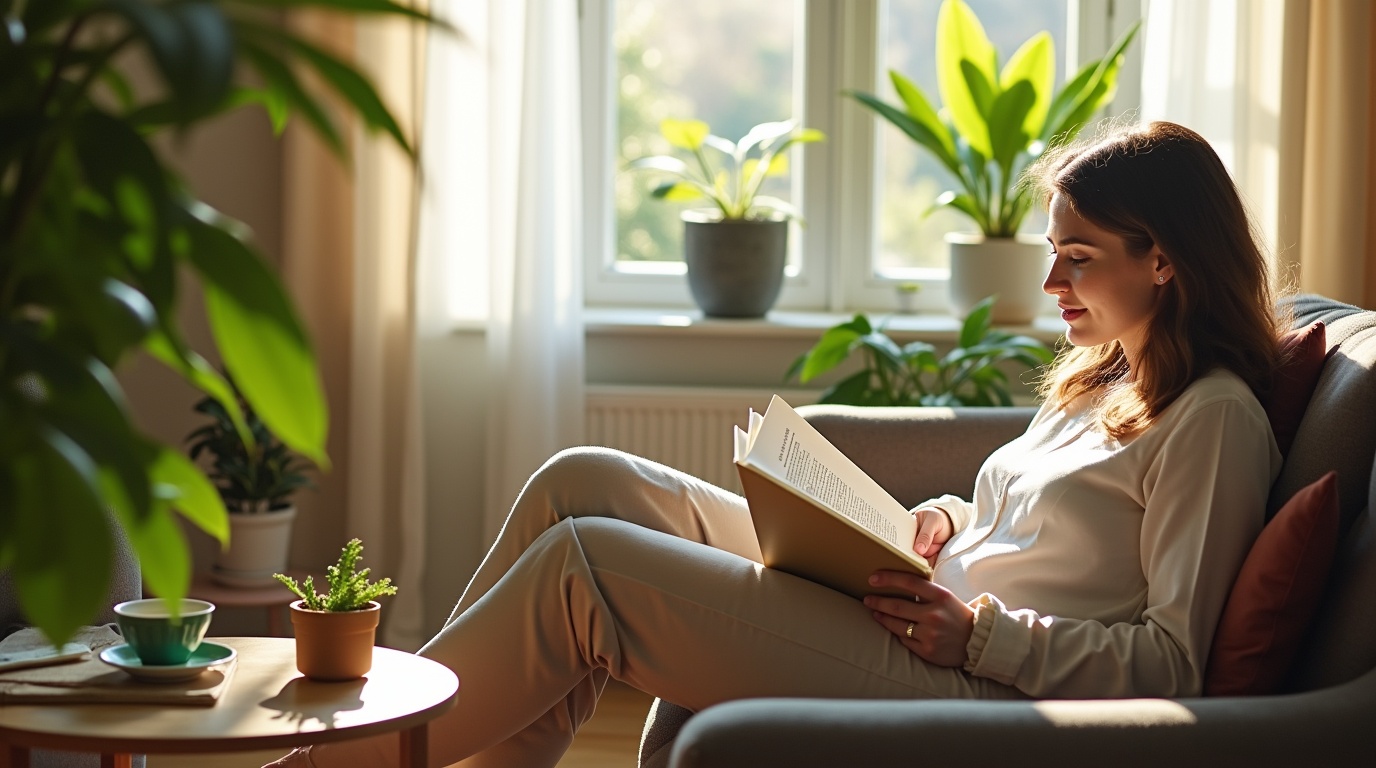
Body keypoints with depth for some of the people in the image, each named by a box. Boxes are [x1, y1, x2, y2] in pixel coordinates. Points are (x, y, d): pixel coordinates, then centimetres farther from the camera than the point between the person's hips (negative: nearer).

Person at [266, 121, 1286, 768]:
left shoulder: (1215, 420, -8)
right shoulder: (1098, 383, 20)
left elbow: (1170, 660, -13)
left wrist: (978, 632, -19)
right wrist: (951, 519, 8)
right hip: (916, 620, 10)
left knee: (588, 562, -17)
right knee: (587, 481, -1)